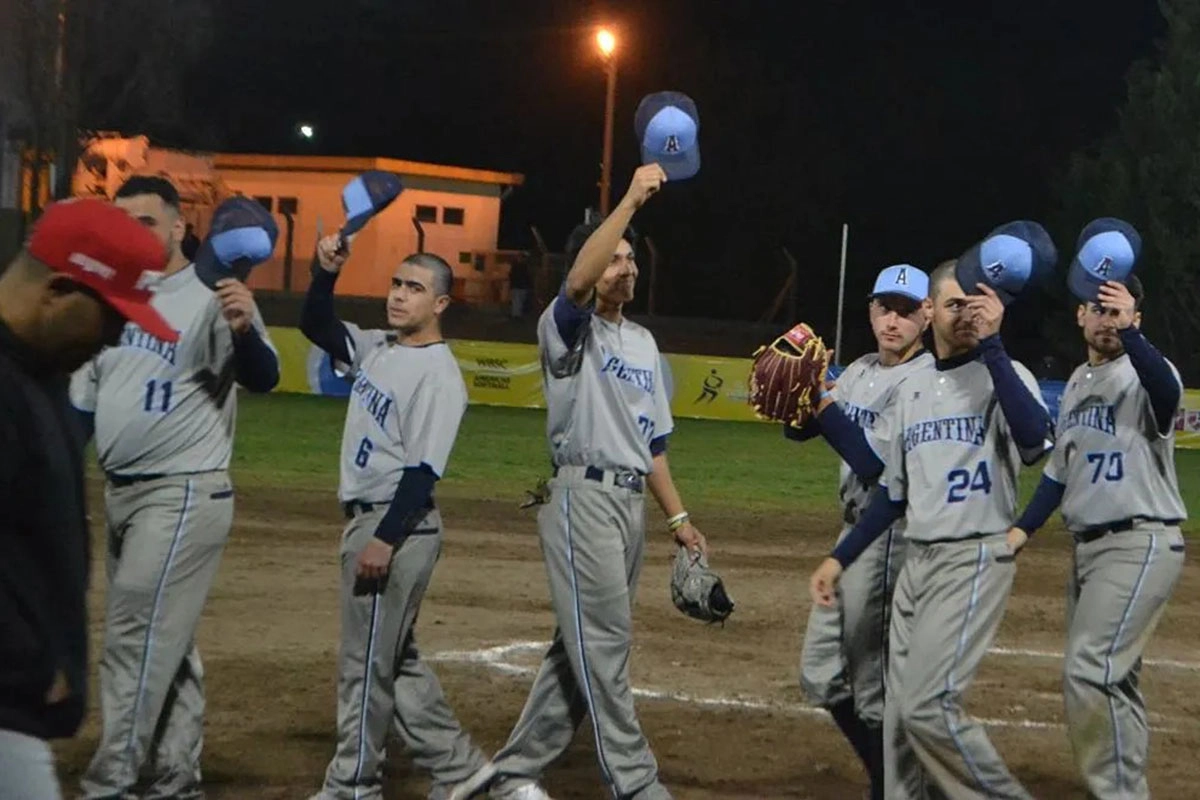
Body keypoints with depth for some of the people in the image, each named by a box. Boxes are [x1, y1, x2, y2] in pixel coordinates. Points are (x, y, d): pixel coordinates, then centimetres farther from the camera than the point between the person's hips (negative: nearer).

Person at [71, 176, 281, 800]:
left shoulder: (212, 298, -14)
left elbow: (263, 378, -28)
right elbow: (84, 402, 17)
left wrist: (244, 329, -48)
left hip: (182, 496, -8)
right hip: (120, 494, 8)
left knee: (136, 639, -9)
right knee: (165, 643, 14)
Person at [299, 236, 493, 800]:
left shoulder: (438, 373, -15)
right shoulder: (377, 349, 10)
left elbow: (423, 470, -20)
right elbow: (316, 326, 19)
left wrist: (384, 540, -24)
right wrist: (325, 272, 1)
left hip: (399, 525, -9)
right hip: (367, 520, 9)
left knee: (366, 661, -1)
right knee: (393, 657, 16)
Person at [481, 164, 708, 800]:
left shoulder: (643, 341, 19)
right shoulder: (567, 328, -4)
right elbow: (578, 283, -28)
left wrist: (678, 516, 15)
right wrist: (631, 200, -31)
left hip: (632, 503, 8)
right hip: (583, 497, -8)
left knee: (583, 645, 10)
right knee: (604, 643, -8)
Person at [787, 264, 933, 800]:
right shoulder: (861, 372, 13)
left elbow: (876, 464, -23)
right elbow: (798, 430, 11)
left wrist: (822, 401, -25)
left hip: (890, 537, -9)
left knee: (874, 684, -4)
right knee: (821, 674, 15)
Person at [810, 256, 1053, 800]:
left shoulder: (1005, 374, -5)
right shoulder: (912, 390, 14)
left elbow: (1034, 440, -28)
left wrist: (990, 344, -27)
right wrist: (839, 558, 14)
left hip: (976, 560, -7)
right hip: (916, 561, 7)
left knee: (929, 705, -15)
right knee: (900, 710, 8)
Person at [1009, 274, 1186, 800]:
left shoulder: (1143, 374, -10)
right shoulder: (1077, 383, 15)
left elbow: (1168, 392, -36)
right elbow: (1060, 469, 21)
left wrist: (1129, 334, -50)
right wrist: (1022, 529, 12)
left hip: (1140, 544, -9)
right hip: (1087, 545, 9)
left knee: (1090, 672, -18)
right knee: (1111, 677, 13)